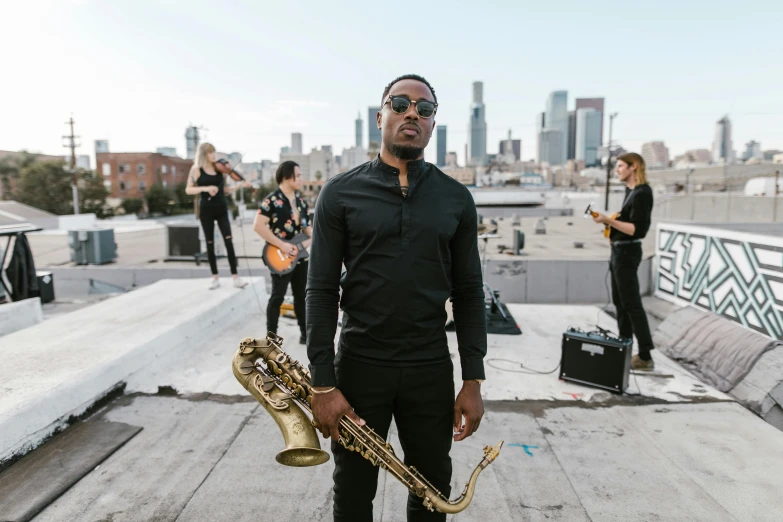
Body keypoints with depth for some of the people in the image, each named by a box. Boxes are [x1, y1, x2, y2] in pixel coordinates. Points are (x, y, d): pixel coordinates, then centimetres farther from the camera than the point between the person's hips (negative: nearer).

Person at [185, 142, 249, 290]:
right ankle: (215, 278, 14)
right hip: (206, 210, -1)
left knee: (229, 241, -10)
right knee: (210, 243, 4)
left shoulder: (219, 168, 6)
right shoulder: (196, 169, -1)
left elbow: (224, 189, 9)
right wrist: (205, 188, -23)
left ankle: (235, 277, -9)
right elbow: (188, 190, -7)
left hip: (221, 209, 2)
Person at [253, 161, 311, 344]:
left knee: (301, 295, 13)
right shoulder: (272, 200, -12)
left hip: (301, 256, 7)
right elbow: (258, 226, -19)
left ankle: (305, 332, 24)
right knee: (278, 296, -3)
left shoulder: (300, 200, 11)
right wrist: (281, 245, -20)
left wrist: (312, 236, -3)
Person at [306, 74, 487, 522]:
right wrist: (323, 384, -9)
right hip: (359, 365, -1)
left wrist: (473, 381, -1)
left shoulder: (457, 198, 2)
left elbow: (468, 292, 3)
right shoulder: (340, 192, -4)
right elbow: (322, 290, -5)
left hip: (432, 369, 2)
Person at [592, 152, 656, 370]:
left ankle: (645, 356, -1)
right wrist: (610, 220, 6)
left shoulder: (641, 193, -16)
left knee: (632, 305, -7)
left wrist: (609, 221, -29)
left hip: (627, 252, -10)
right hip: (619, 250, 10)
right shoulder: (630, 190, 14)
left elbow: (637, 229, -23)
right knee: (620, 303, 14)